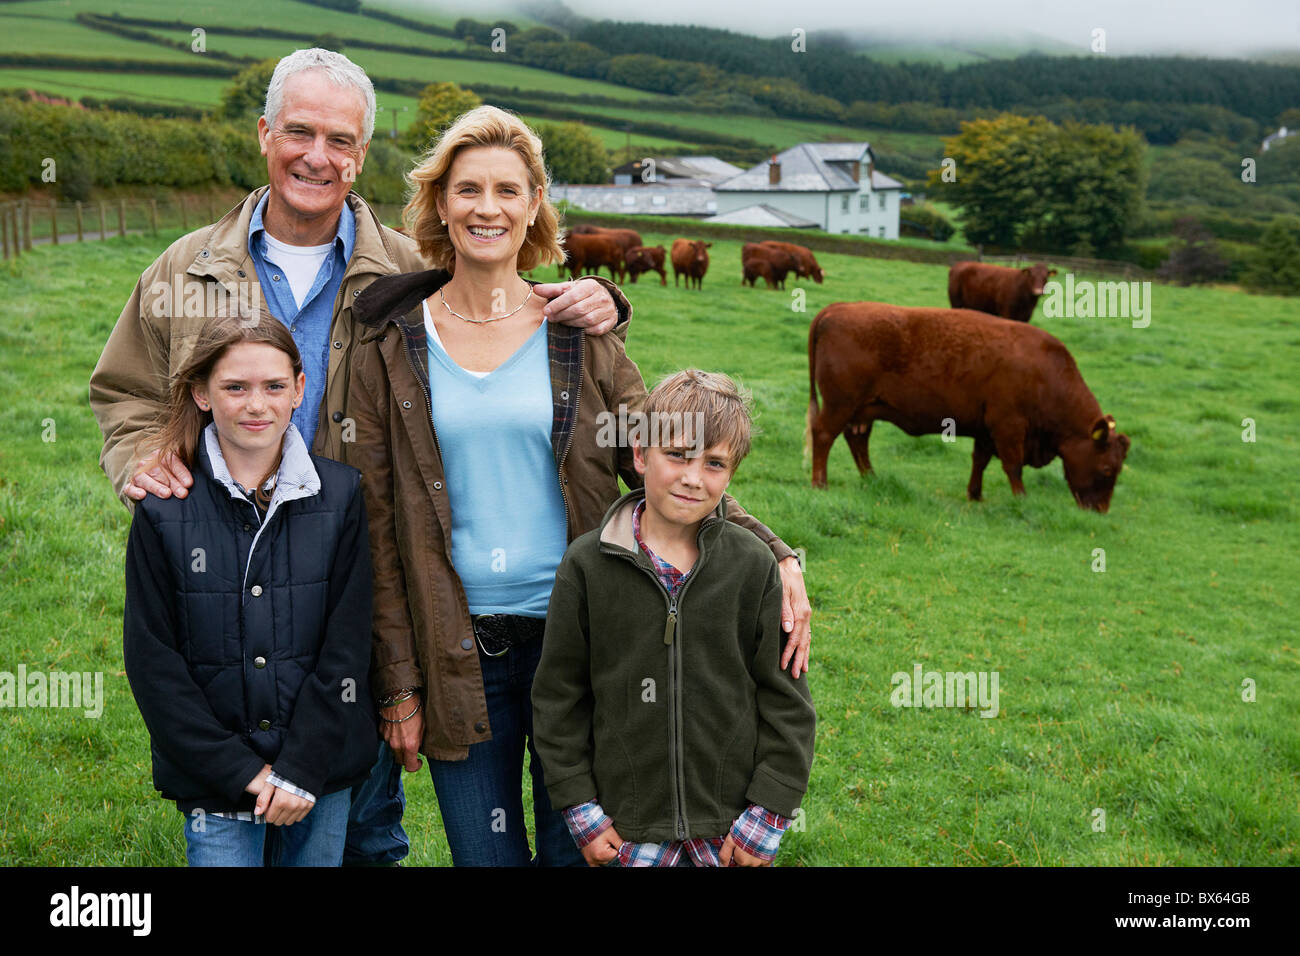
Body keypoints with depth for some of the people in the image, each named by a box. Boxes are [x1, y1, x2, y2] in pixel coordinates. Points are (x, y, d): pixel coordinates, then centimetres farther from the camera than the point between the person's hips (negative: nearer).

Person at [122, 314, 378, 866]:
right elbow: (152, 661, -4)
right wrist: (240, 770, -10)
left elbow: (346, 647, -4)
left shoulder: (340, 494, -2)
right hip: (215, 782, -1)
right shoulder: (164, 513, -4)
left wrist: (301, 769, -10)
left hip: (323, 772, 1)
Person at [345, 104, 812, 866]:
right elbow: (379, 527, 2)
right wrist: (398, 685, 0)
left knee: (577, 849, 8)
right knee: (485, 853, 8)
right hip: (458, 653, 0)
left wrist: (771, 553, -10)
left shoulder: (579, 336, 2)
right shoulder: (393, 348, 1)